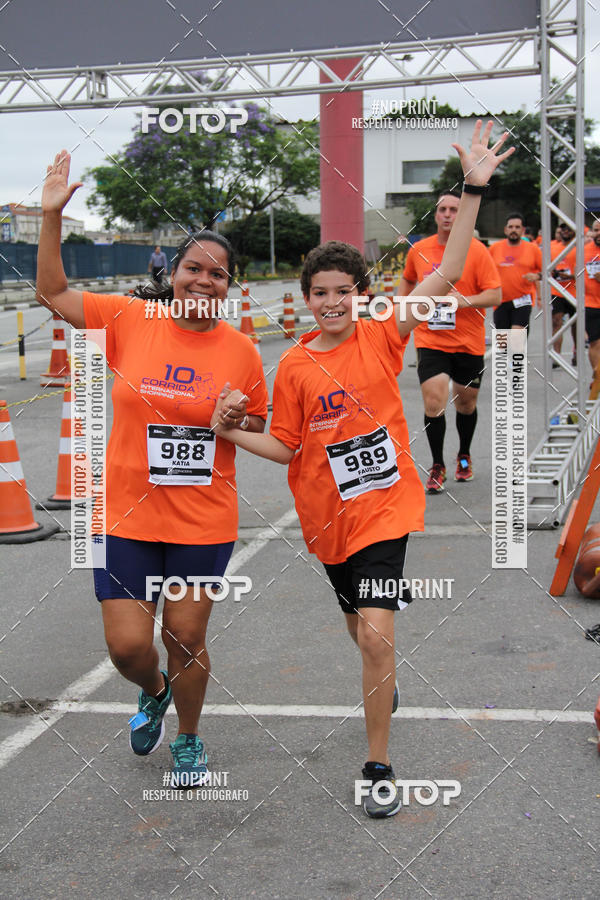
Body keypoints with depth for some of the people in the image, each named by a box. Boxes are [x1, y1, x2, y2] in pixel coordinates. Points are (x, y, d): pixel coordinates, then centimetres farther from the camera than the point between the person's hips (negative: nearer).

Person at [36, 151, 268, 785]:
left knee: (186, 640, 8)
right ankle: (154, 691, 38)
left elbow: (260, 428, 10)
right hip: (126, 517, 1)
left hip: (203, 523, 0)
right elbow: (52, 292, 4)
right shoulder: (129, 320, -3)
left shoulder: (241, 351, -3)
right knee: (127, 645, 0)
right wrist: (52, 214, -2)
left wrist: (238, 424, -12)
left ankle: (188, 738, 37)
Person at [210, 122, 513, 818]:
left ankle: (378, 768, 3)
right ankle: (383, 682, 55)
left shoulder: (381, 337, -5)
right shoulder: (294, 367, -2)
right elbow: (286, 448, 3)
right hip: (327, 515, 2)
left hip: (384, 506, -2)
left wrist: (473, 191, -20)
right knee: (363, 629, 20)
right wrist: (227, 430, -12)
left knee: (376, 636, -13)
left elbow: (446, 274, -13)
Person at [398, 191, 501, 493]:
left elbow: (495, 295, -10)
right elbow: (408, 280, 22)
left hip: (468, 343, 0)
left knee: (466, 404, 14)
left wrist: (464, 300, -24)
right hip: (430, 341, 0)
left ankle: (464, 456, 40)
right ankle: (437, 466, 5)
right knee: (433, 403, -13)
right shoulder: (418, 250, 1)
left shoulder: (477, 250, -7)